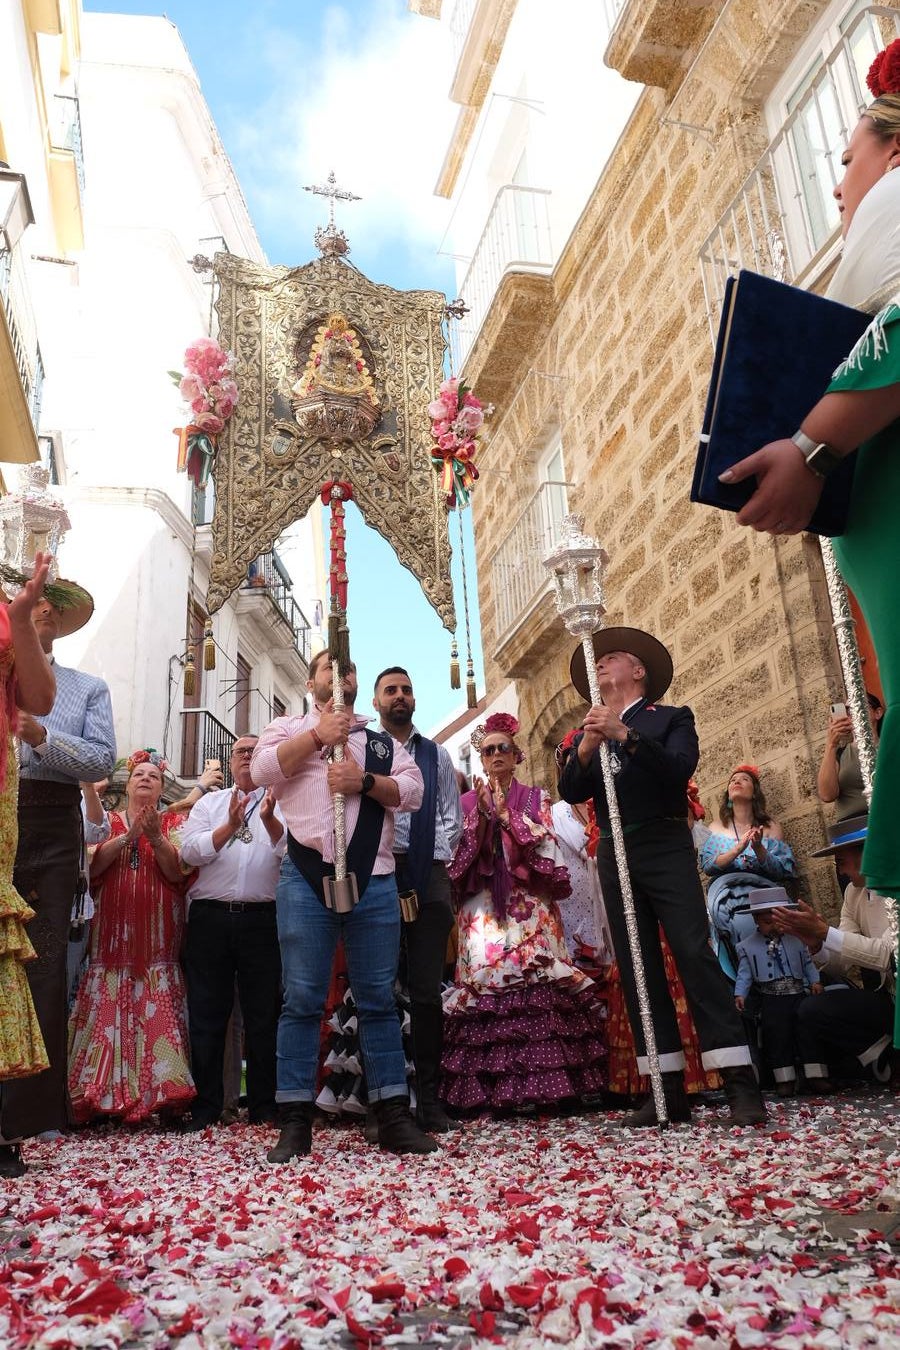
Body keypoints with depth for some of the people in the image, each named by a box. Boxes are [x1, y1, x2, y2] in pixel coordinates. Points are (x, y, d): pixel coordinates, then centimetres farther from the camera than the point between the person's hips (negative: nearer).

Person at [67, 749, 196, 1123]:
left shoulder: (173, 823, 13)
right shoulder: (107, 822, 15)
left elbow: (180, 872, 0)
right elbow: (91, 865, -1)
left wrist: (156, 838, -13)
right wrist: (128, 837, -13)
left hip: (158, 941, -1)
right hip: (112, 938, 1)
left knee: (157, 1015, -8)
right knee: (108, 1015, -5)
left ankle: (161, 1092, -5)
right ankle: (104, 1096, 1)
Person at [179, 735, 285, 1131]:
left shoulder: (281, 805, 9)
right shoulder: (209, 803, 15)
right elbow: (189, 852, 0)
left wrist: (269, 818, -23)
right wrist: (231, 826, -12)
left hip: (262, 919, -1)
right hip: (210, 917, 1)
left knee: (263, 1016, 5)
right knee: (207, 1016, 6)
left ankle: (263, 1108, 16)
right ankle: (205, 1108, 18)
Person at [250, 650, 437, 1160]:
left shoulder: (383, 741, 20)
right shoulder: (289, 728, 15)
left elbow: (413, 790, 6)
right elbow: (263, 770, -4)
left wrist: (366, 781, -10)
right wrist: (319, 736, -9)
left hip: (375, 880, 2)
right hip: (307, 876, -2)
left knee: (379, 998, 5)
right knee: (303, 1000, 0)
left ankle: (394, 1115, 11)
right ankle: (296, 1121, 7)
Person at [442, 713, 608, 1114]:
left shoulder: (535, 799, 13)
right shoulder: (468, 803, 15)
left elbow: (546, 844, -1)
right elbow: (458, 855, 5)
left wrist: (507, 815, -8)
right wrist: (481, 816, -8)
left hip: (529, 905, 0)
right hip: (483, 909, 1)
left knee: (538, 983, -12)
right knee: (485, 981, -10)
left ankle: (545, 1084, -7)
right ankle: (491, 1089, -5)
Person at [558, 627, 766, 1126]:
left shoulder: (672, 718, 9)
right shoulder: (586, 735, 19)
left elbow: (680, 767, -10)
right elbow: (569, 791, 4)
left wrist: (626, 735, -21)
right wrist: (585, 749, -15)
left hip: (665, 847, -4)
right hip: (614, 856, 4)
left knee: (695, 955, -12)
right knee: (636, 971, 1)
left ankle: (740, 1084, -7)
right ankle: (669, 1091, 5)